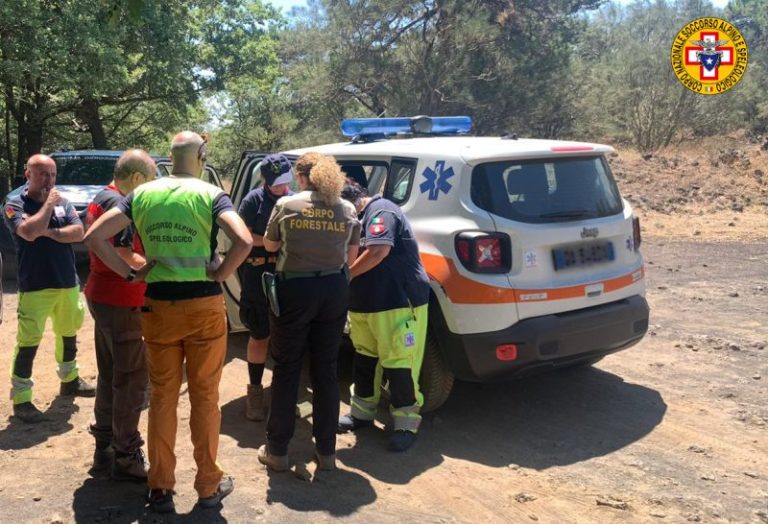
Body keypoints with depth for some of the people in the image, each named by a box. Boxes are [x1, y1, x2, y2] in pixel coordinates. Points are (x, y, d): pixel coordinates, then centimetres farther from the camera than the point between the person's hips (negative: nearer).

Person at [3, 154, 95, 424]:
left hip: (68, 283, 5)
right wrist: (49, 204, -14)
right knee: (28, 342, -5)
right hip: (35, 287, -5)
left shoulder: (63, 202, 7)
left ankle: (69, 380, 38)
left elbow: (79, 232, -4)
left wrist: (49, 232, -16)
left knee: (68, 334, 20)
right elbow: (29, 232, -23)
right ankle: (21, 399, 3)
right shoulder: (15, 205, -5)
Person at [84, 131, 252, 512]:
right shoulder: (211, 195, -7)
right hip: (204, 305, -2)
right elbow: (244, 242, -23)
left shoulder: (142, 194, 3)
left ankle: (160, 488, 22)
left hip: (158, 306, 3)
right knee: (204, 396, 9)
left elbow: (94, 236, -1)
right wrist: (219, 275, -10)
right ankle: (208, 485, 21)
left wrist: (130, 274, 1)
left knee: (162, 396, 14)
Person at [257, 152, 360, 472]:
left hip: (294, 290, -2)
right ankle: (326, 451, 19)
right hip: (334, 291, 3)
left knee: (286, 370, 9)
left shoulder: (286, 205, -4)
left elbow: (270, 245, 10)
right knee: (326, 370, 12)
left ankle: (277, 451, 16)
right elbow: (351, 257, 10)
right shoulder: (347, 209, 2)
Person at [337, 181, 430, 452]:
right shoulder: (362, 218, 18)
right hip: (366, 304, 11)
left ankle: (406, 425, 7)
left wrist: (345, 275, -17)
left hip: (399, 303, -11)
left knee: (397, 365, -4)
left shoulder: (381, 211, -14)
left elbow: (379, 251, -27)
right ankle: (362, 412, 33)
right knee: (364, 360, 18)